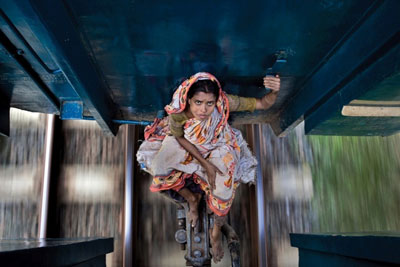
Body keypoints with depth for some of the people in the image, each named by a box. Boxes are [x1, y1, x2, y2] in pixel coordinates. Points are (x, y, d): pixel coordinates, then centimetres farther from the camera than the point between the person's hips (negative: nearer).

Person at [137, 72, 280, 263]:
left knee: (223, 189, -18)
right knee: (158, 168, -15)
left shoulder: (225, 102, -36)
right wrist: (205, 163, -21)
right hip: (187, 145, 1)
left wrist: (274, 92, -50)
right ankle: (192, 199, 14)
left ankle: (216, 231, 13)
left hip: (217, 146, -1)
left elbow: (263, 104, -27)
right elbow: (180, 138, -16)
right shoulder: (178, 112, -35)